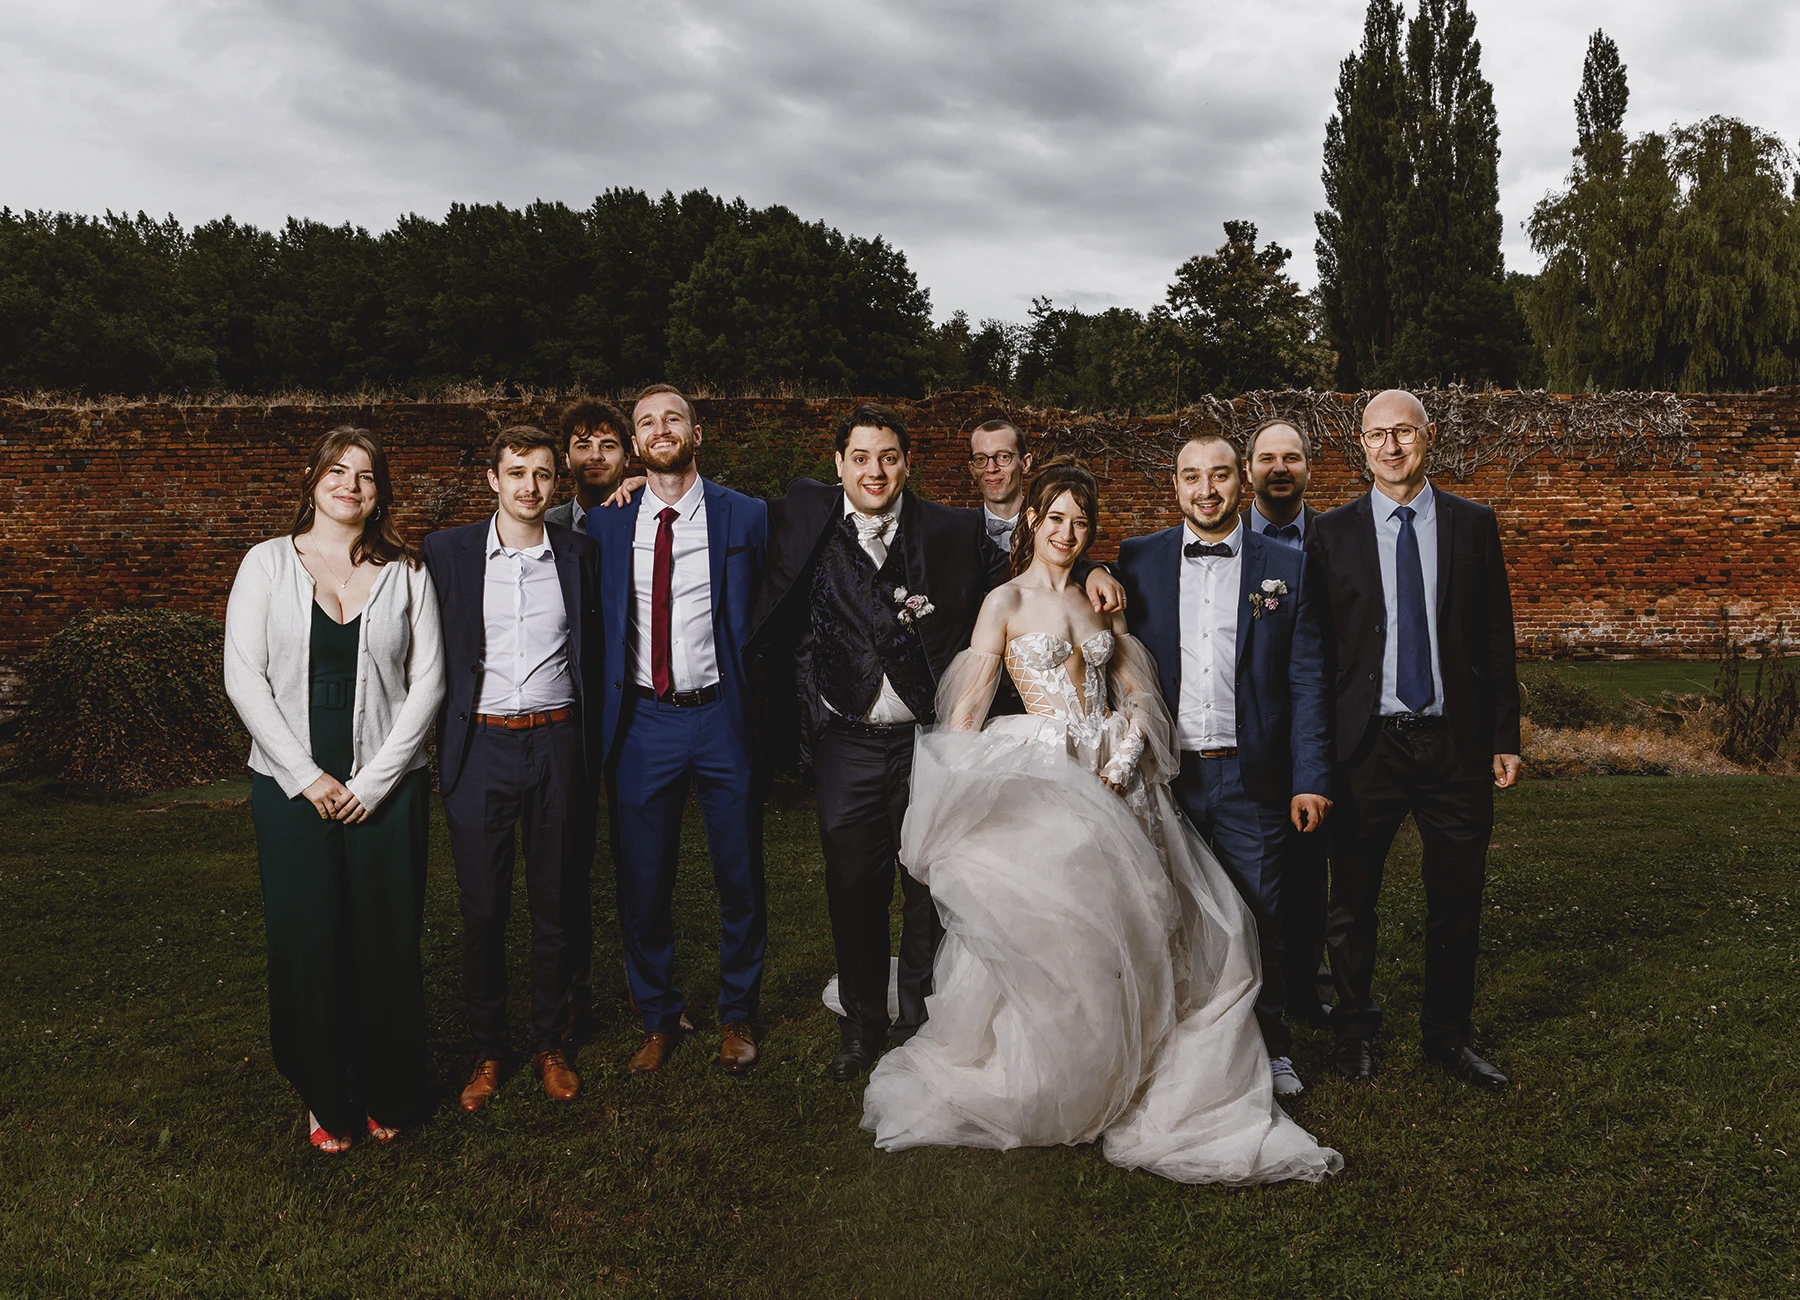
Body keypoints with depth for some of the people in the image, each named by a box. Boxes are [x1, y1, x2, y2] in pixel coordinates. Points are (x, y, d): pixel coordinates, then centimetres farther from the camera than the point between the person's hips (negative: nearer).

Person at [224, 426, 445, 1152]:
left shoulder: (405, 574, 4)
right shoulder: (268, 564, 4)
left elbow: (427, 682, 0)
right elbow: (243, 678, -1)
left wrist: (375, 781, -8)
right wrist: (305, 777, -8)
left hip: (386, 787, 0)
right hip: (291, 786, 0)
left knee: (387, 941, 3)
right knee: (306, 939, 3)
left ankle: (388, 1095, 21)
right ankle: (326, 1099, 21)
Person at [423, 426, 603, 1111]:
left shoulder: (579, 553, 5)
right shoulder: (448, 551, 1)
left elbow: (595, 650, 14)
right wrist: (444, 735, 2)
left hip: (558, 744, 1)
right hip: (481, 746, -1)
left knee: (556, 905, 9)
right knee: (482, 908, 6)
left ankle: (549, 1044, 24)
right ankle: (487, 1051, 22)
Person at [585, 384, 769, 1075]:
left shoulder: (746, 517, -1)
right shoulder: (605, 524, 3)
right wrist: (599, 722, 1)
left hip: (721, 716, -1)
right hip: (641, 723, 1)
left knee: (741, 880, 10)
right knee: (642, 886, 10)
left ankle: (736, 1014, 31)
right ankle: (658, 1019, 30)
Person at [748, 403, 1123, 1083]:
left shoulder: (953, 531, 1)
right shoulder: (807, 521, 2)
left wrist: (1087, 570, -2)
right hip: (848, 742, 1)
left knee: (932, 886, 11)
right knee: (854, 886, 10)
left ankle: (919, 1016, 31)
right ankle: (861, 1022, 31)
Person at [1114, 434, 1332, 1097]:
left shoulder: (1286, 566, 5)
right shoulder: (1137, 560, 6)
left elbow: (1306, 683, 3)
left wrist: (1310, 780, -2)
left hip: (1251, 777, 0)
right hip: (1164, 775, 1)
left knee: (1259, 920, 6)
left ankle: (1270, 1048, 25)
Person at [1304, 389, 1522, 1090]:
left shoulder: (1474, 525, 6)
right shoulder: (1331, 533, 2)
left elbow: (1496, 637, 7)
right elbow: (1314, 647, 2)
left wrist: (1505, 737, 3)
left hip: (1456, 743, 1)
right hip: (1366, 744, -1)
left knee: (1457, 900, 10)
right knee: (1352, 900, 9)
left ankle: (1448, 1034, 28)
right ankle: (1355, 1031, 29)